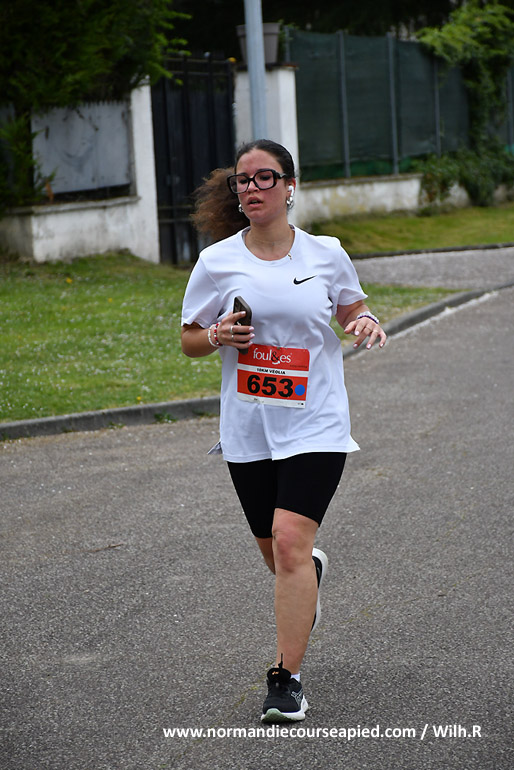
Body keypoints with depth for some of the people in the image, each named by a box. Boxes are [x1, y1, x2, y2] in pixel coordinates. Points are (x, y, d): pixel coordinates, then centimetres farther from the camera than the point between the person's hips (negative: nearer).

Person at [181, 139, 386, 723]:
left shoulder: (326, 254, 0)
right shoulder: (216, 263, 0)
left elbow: (351, 307, 17)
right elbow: (189, 340, 9)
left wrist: (366, 322, -6)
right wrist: (218, 335, -13)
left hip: (314, 424, -2)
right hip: (248, 429, 2)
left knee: (291, 543, -15)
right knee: (274, 550, 13)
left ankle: (286, 678, -6)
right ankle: (311, 573, 52)